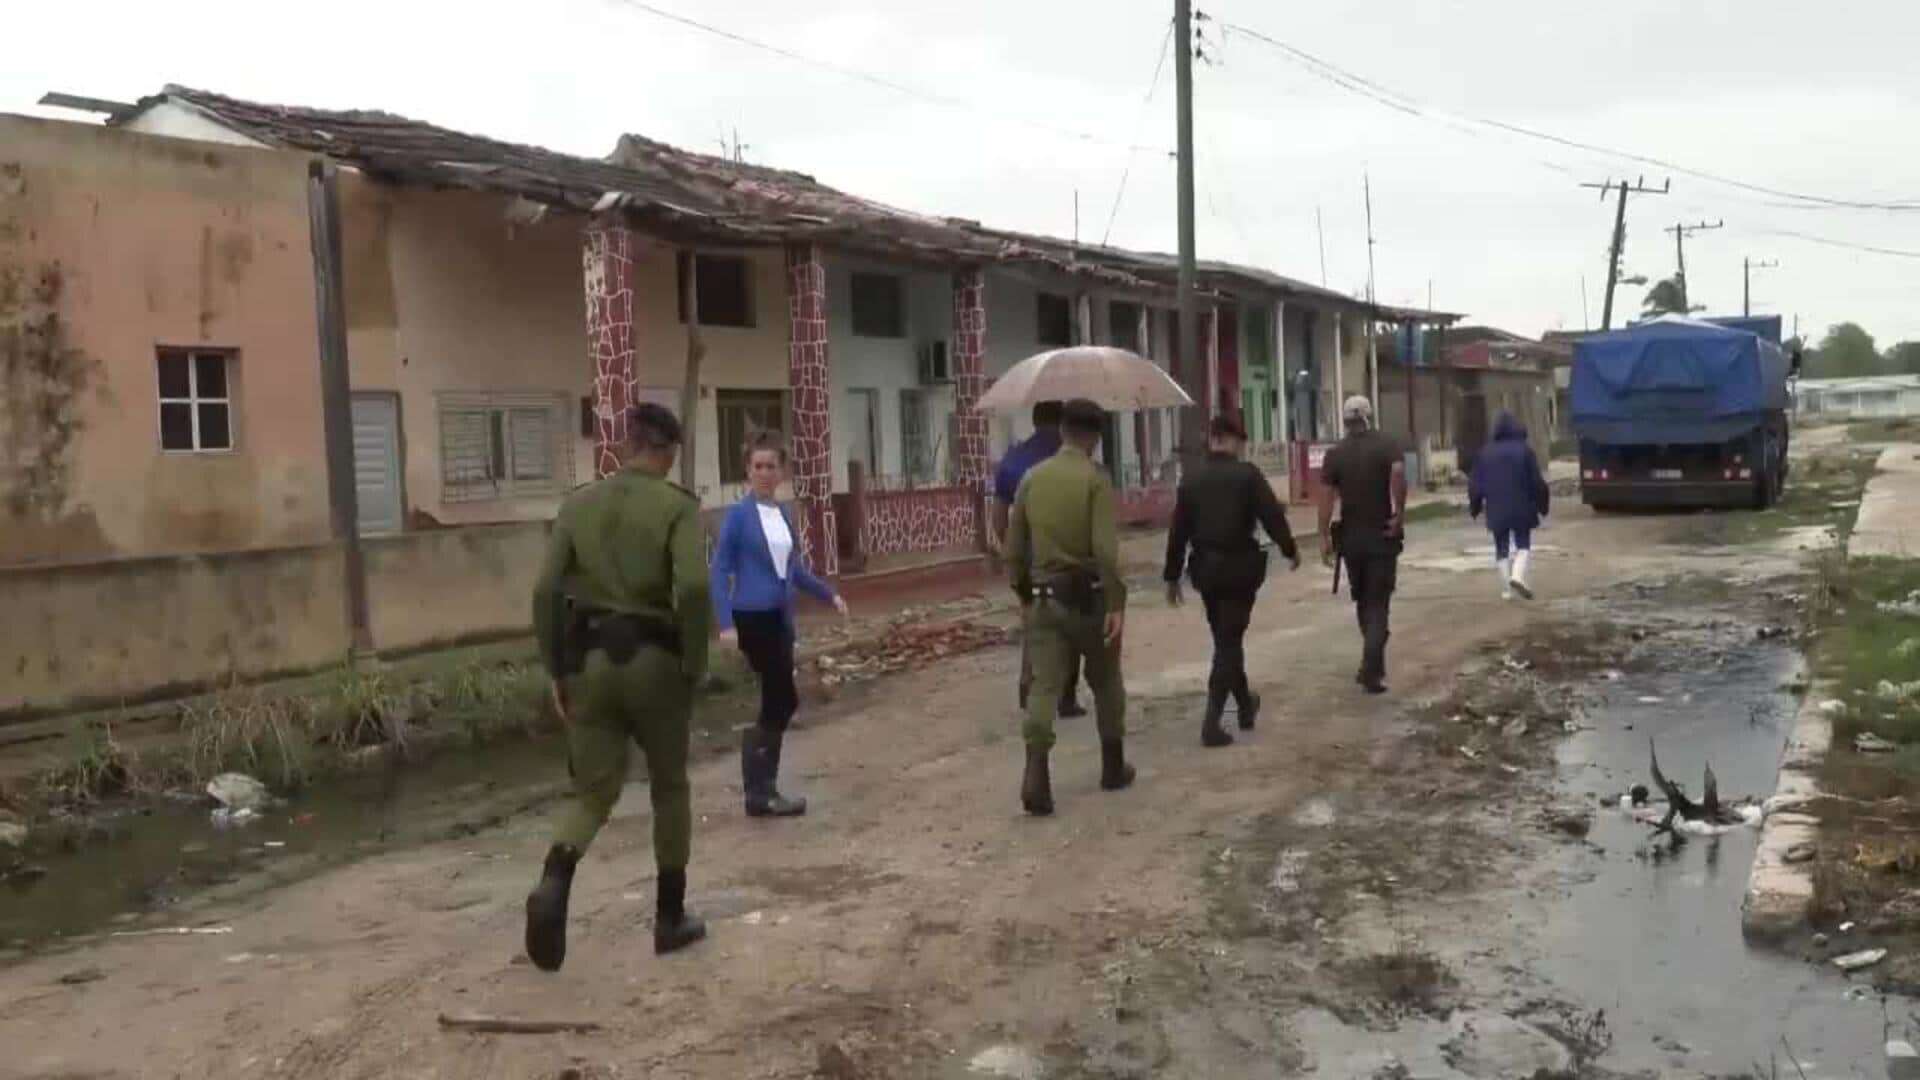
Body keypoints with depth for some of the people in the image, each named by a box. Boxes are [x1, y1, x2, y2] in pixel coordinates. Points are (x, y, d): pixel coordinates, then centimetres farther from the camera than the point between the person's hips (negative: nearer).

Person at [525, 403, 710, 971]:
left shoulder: (579, 503, 7)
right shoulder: (677, 505, -5)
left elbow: (546, 591, 1)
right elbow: (692, 587, -20)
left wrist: (556, 671, 7)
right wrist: (694, 664, -8)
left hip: (590, 659, 3)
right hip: (653, 658, -3)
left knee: (594, 793, 9)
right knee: (669, 787, 16)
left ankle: (552, 884, -20)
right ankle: (670, 918, 22)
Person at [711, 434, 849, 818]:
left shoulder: (784, 514, 10)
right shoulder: (738, 515, -10)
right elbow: (720, 570, -12)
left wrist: (829, 594, 15)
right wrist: (726, 623, -20)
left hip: (781, 618, 7)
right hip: (753, 618, -7)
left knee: (775, 702, 8)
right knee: (784, 701, -7)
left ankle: (760, 790, 16)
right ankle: (761, 791, 3)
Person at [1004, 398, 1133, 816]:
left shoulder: (1032, 477, 5)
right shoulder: (1096, 479, -10)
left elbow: (1014, 545, 9)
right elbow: (1106, 549, -19)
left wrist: (1022, 593, 21)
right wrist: (1116, 603, -16)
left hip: (1044, 598, 3)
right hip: (1088, 596, -3)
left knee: (1045, 685, -1)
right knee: (1105, 683, 15)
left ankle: (1036, 774, -17)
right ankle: (1113, 768, 28)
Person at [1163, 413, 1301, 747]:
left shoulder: (1192, 479, 3)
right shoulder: (1247, 474, -9)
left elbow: (1178, 531, 3)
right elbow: (1272, 516, -12)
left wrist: (1172, 576, 9)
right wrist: (1290, 550, 4)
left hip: (1205, 568, 4)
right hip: (1240, 566, -4)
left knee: (1226, 639, 20)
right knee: (1229, 642, -1)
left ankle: (1245, 705, 35)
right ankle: (1212, 721, -10)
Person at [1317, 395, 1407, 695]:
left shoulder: (1335, 454, 2)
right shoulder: (1386, 446, -4)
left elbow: (1326, 498, -4)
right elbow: (1399, 473, -25)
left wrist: (1325, 537, -2)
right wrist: (1399, 513, -17)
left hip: (1351, 537, 2)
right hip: (1382, 535, -2)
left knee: (1363, 602, 18)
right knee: (1377, 604, 0)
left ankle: (1374, 664, 26)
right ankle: (1371, 670, -11)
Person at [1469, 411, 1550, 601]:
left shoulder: (1485, 454, 4)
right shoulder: (1524, 450, -4)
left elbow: (1475, 485, 6)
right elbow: (1537, 482, -5)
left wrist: (1475, 507, 19)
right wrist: (1542, 504, 6)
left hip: (1496, 511, 2)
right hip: (1521, 509, -2)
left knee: (1502, 549, 10)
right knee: (1523, 544, 7)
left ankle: (1506, 589, 5)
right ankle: (1518, 576, -17)